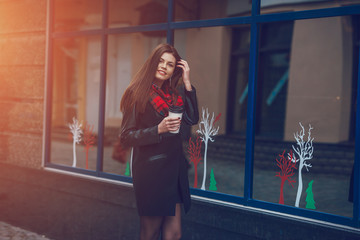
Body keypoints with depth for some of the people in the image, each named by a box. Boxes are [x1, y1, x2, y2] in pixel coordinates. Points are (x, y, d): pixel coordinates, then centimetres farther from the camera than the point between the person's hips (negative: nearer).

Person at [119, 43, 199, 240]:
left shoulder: (173, 94, 14)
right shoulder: (138, 94, -5)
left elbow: (192, 119, 0)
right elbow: (125, 137, -9)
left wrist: (187, 83, -2)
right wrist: (158, 130, -21)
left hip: (174, 168, 6)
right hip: (151, 170, -6)